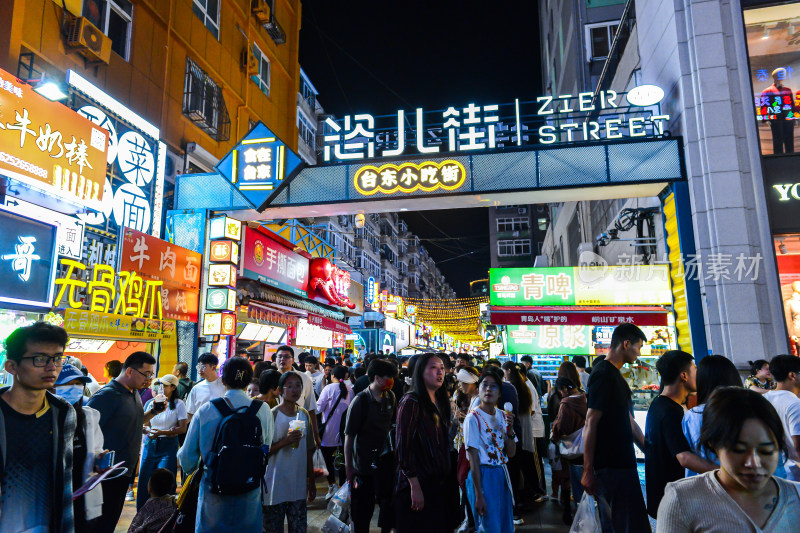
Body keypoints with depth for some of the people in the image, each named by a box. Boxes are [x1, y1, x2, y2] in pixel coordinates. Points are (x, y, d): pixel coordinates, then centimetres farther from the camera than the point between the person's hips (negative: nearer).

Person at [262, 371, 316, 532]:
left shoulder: (304, 414, 6)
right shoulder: (272, 415, -10)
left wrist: (311, 481, 14)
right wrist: (284, 441, -25)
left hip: (299, 486, 5)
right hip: (275, 487, -4)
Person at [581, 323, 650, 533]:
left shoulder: (614, 374, 17)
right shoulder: (603, 374, -15)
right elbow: (591, 423, -18)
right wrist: (588, 471, -18)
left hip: (622, 462, 10)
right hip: (613, 466, -10)